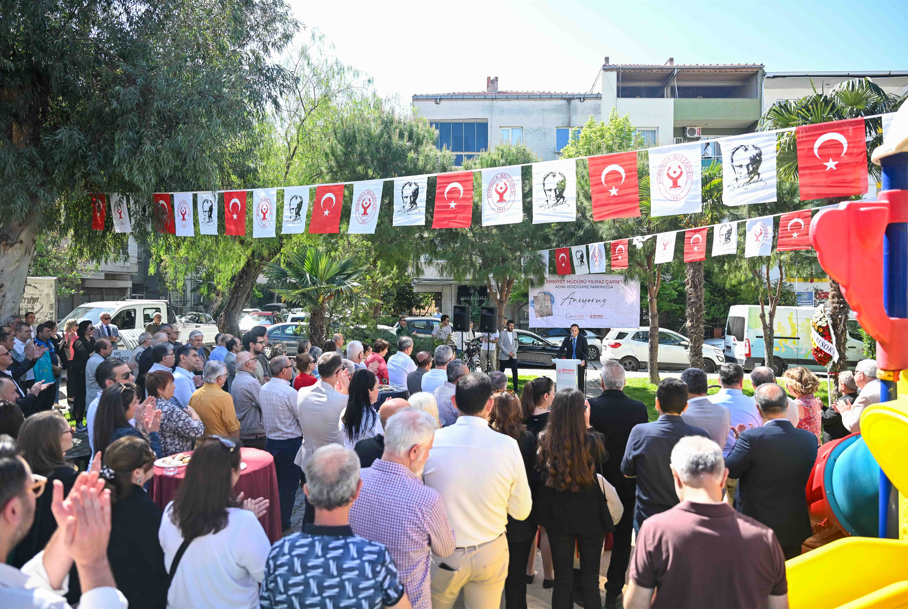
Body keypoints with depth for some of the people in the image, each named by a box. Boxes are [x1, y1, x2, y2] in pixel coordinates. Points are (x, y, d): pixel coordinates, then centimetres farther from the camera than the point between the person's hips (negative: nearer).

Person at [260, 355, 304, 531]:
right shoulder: (289, 392, -22)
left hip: (270, 441, 7)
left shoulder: (263, 389, 2)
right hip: (289, 443, -7)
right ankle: (282, 525, 13)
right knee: (288, 486, 5)